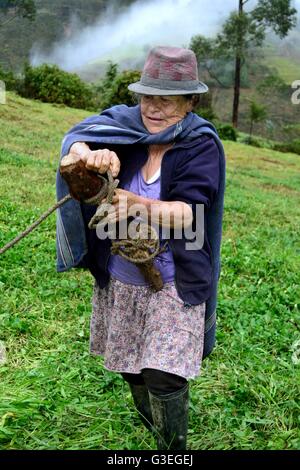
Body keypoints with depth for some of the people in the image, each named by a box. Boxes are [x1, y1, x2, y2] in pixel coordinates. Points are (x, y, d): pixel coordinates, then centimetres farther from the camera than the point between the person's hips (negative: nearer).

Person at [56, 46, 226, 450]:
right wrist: (91, 155, -36)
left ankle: (173, 448, 22)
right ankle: (155, 428, 49)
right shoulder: (127, 126, -4)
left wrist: (138, 205, -39)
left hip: (173, 282, -5)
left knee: (163, 375, -7)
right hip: (119, 278, 5)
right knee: (129, 364, 20)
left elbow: (187, 214, -23)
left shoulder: (201, 144, -14)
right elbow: (73, 140, -14)